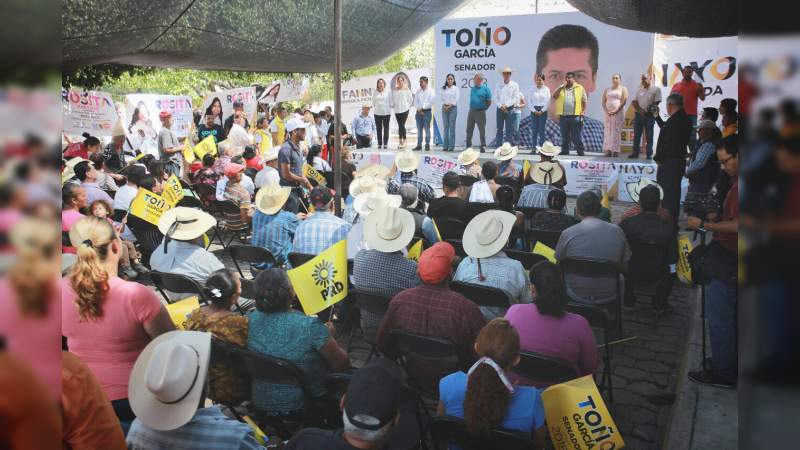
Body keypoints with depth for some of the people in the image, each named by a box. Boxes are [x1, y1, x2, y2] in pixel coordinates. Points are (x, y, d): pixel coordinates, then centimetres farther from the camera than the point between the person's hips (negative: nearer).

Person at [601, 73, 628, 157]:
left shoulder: (623, 89, 6)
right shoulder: (607, 89, 17)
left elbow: (624, 101, -5)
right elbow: (604, 101, 10)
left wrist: (616, 111, -15)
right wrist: (606, 111, -6)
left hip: (618, 112, -4)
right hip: (608, 113, 4)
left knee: (616, 131, -9)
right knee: (607, 131, -3)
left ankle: (615, 151, -9)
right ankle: (608, 150, -3)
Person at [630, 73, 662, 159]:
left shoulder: (656, 89, 0)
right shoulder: (639, 89, 13)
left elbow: (656, 102, -5)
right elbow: (634, 102, 7)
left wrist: (649, 110, -14)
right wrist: (640, 110, -10)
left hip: (649, 116, -4)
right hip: (638, 115, 4)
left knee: (649, 136, -1)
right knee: (636, 135, 5)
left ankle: (649, 154, 2)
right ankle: (635, 153, 11)